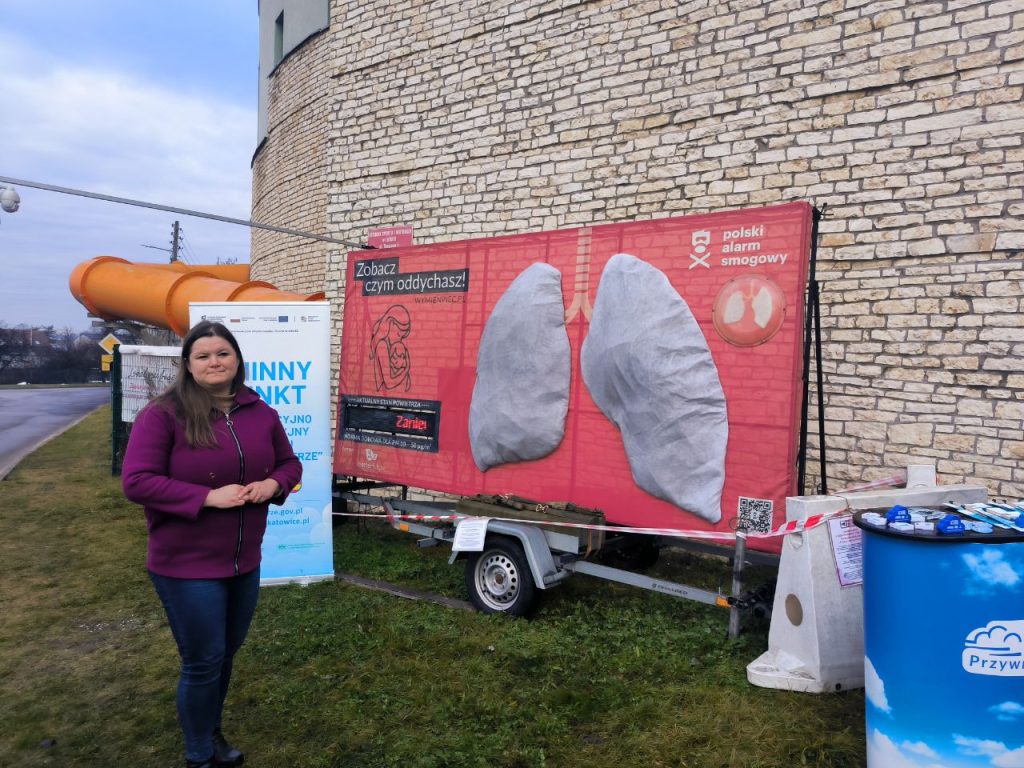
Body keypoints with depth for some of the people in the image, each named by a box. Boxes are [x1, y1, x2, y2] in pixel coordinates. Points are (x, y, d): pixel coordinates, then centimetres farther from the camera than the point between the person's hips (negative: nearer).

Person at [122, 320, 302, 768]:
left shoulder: (261, 414, 1)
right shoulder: (163, 414, -15)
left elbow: (289, 463, 11)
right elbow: (136, 481, -19)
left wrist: (273, 484, -12)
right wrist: (208, 496, -25)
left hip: (244, 562, 6)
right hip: (186, 565, -5)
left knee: (227, 653, 21)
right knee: (204, 661, 5)